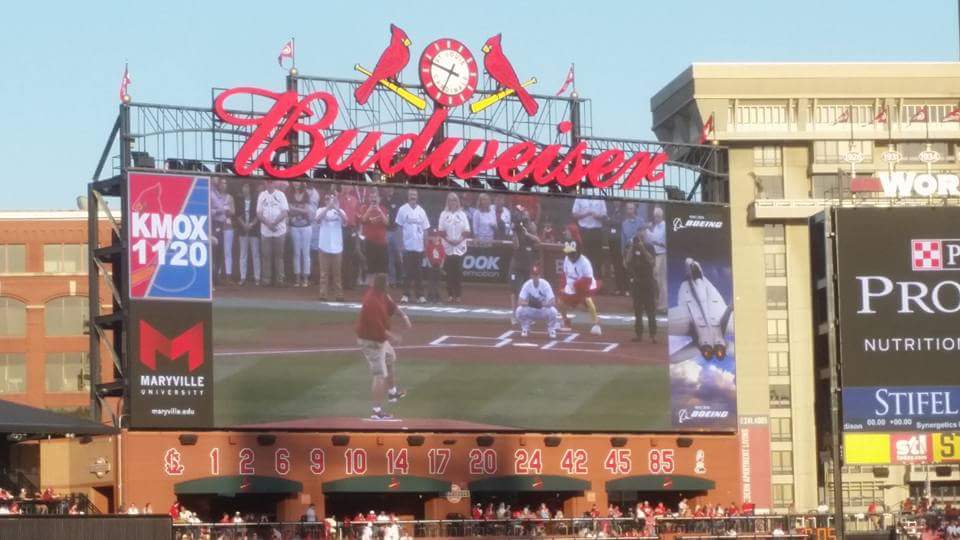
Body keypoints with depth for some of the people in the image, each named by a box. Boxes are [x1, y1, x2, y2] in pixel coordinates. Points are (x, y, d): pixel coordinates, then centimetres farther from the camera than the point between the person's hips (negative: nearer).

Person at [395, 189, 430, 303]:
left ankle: (420, 295, 9)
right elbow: (399, 226, 0)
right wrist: (401, 243, -7)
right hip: (407, 246, -3)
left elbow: (425, 229, 11)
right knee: (407, 271, -2)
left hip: (419, 246, 3)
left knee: (419, 271, 5)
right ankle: (406, 294, 2)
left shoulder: (421, 211, 9)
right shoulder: (403, 210, 0)